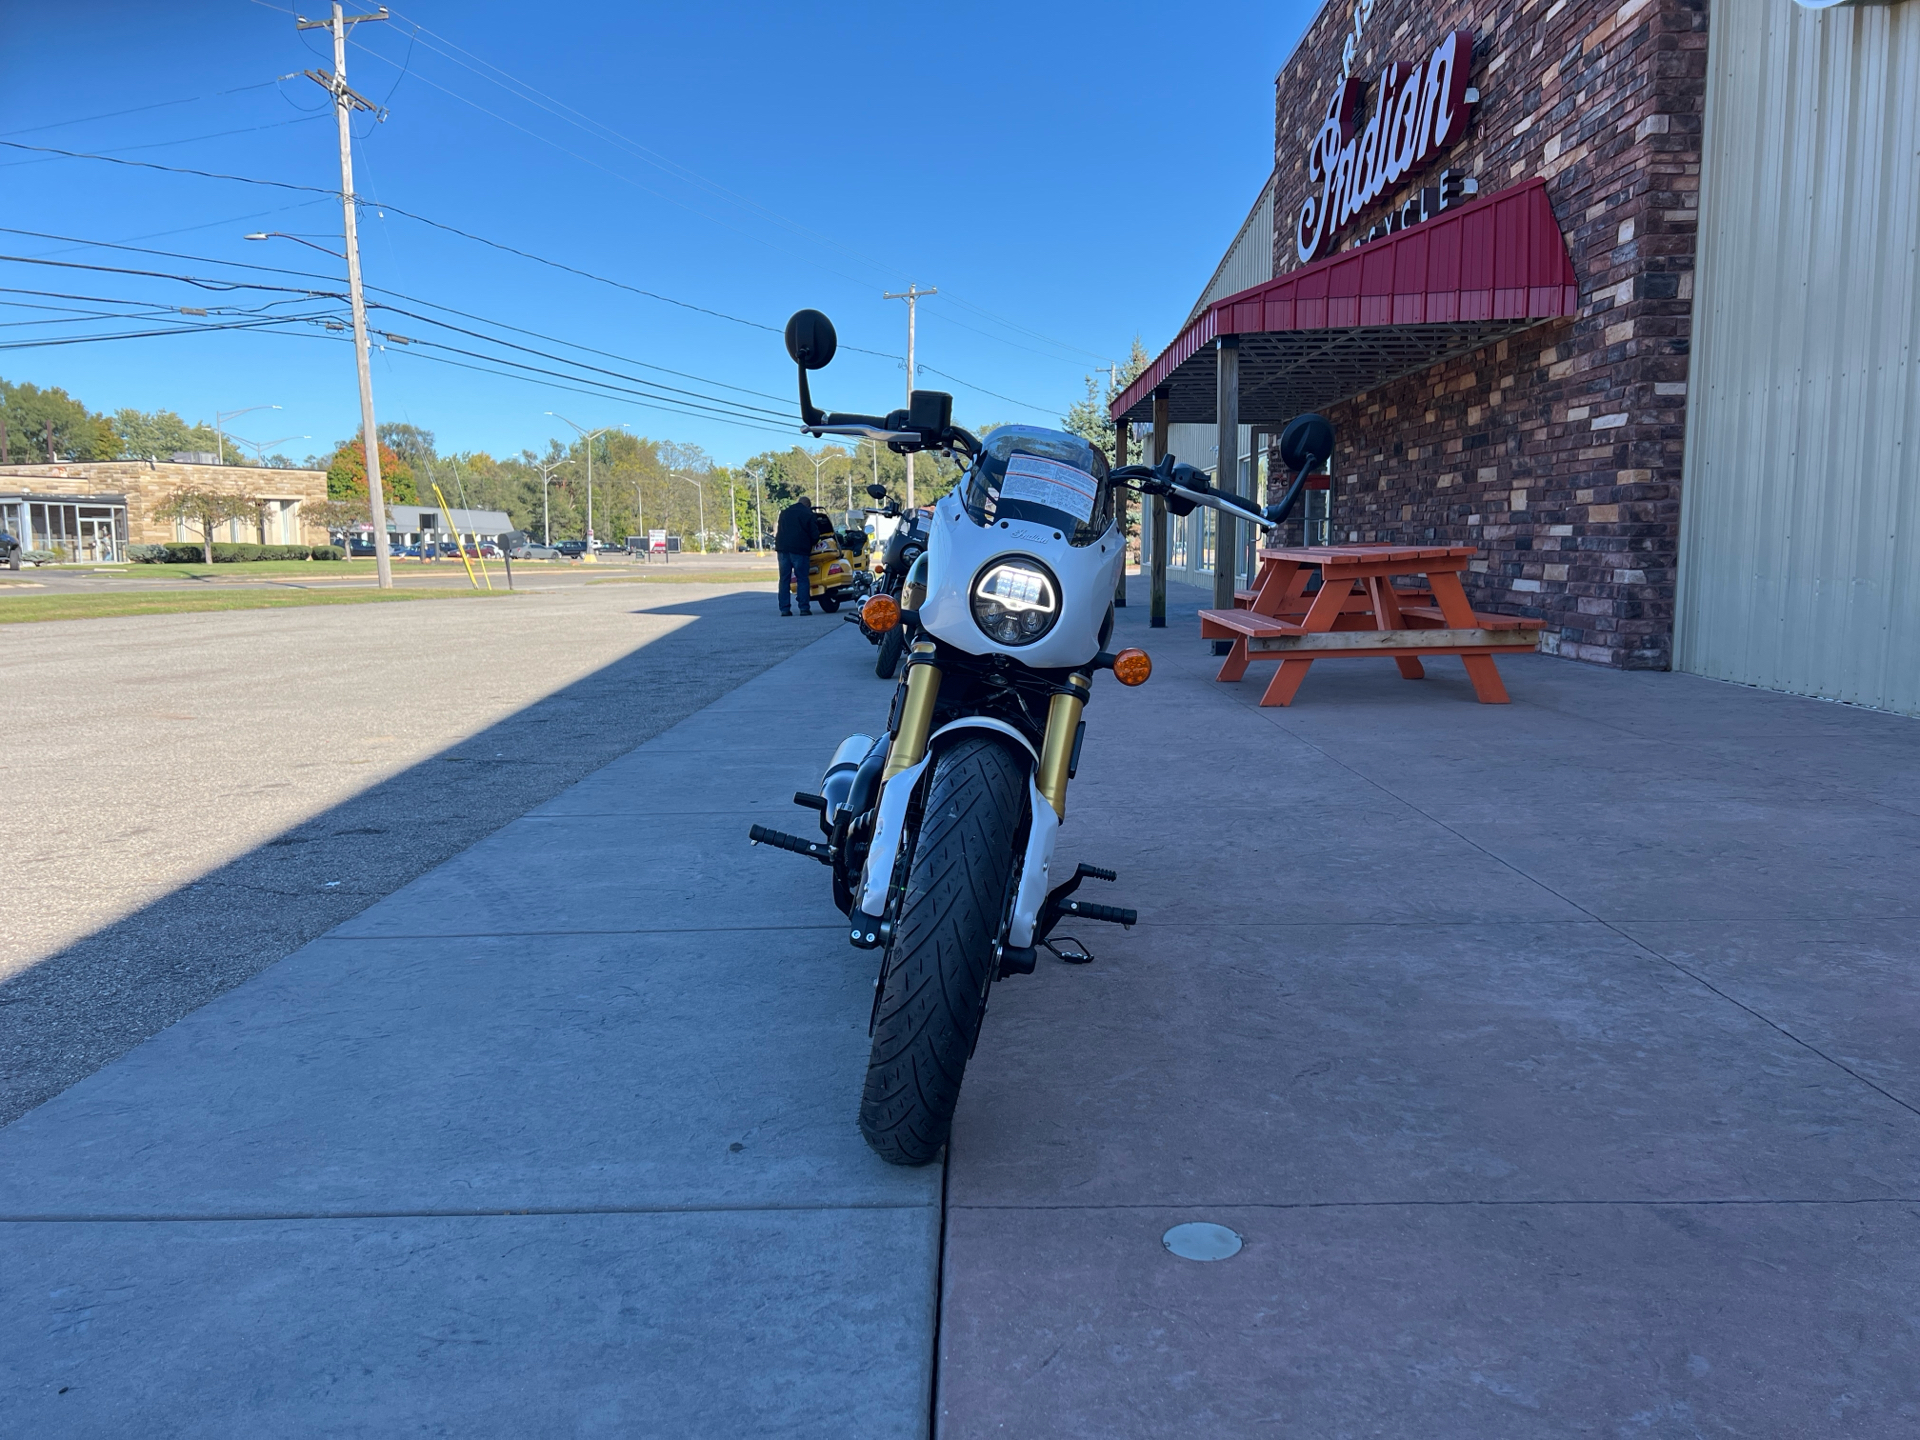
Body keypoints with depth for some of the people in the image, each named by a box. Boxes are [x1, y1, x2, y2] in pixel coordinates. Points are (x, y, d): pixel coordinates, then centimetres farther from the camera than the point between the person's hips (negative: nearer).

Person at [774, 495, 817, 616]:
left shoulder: (784, 512, 18)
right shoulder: (808, 514, 2)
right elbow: (815, 534, -1)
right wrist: (811, 544, 17)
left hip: (783, 548, 4)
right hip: (800, 550, -4)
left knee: (784, 579, 6)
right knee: (802, 579, -1)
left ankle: (784, 608, 2)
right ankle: (804, 608, -6)